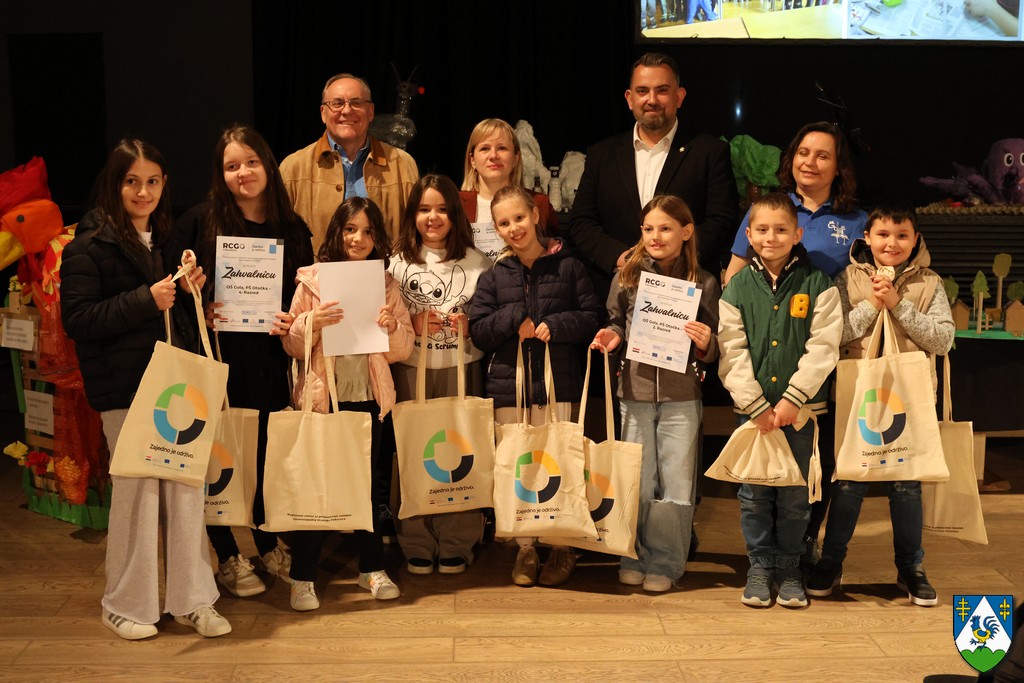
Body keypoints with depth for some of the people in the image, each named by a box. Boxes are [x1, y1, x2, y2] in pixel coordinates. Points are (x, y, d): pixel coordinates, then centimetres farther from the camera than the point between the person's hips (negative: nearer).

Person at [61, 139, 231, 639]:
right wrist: (146, 300, -20)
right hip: (125, 387, -6)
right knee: (137, 486, -2)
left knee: (187, 483, 5)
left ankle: (190, 600, 16)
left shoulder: (163, 238, 16)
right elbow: (76, 318, -14)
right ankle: (126, 606, 14)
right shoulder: (89, 245, -6)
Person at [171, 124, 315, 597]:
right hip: (215, 358, -2)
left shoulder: (292, 229, 4)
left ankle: (268, 546, 31)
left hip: (267, 360, 3)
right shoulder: (198, 222, -4)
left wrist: (291, 322, -10)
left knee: (267, 451, 11)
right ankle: (227, 557, 18)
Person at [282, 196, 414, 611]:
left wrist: (392, 327, -14)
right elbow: (292, 346, -1)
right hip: (322, 397, -2)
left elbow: (404, 349, 5)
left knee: (366, 483, 12)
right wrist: (313, 322, -19)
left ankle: (372, 568, 24)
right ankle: (303, 577, 8)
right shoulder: (312, 280, 0)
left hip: (368, 398, 2)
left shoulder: (386, 285, 7)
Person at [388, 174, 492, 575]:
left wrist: (471, 327, -11)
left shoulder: (476, 262, 6)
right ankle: (416, 545, 11)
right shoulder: (398, 262, 8)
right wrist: (412, 324, -10)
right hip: (411, 369, 0)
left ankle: (456, 544, 11)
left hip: (461, 367, 0)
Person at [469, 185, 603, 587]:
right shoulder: (494, 276, 7)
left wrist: (555, 326, -15)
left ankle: (562, 550, 16)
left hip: (559, 384, -2)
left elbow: (592, 316, 0)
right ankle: (525, 550, 17)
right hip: (508, 385, 2)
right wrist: (514, 320, -12)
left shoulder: (567, 266, 2)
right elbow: (478, 329, 3)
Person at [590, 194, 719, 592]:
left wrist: (705, 345, -15)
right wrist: (612, 336, -4)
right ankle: (635, 557, 22)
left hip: (682, 397, -1)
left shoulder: (703, 283, 0)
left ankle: (666, 563, 16)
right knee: (637, 482, 8)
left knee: (676, 484, 4)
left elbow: (713, 349, 7)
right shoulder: (627, 276, 3)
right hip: (635, 392, 1)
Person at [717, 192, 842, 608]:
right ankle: (760, 566, 20)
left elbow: (823, 346, -6)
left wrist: (793, 399, -13)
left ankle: (789, 568, 21)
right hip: (752, 408, 1)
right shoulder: (738, 288, 2)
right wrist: (757, 406, -10)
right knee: (754, 494, 6)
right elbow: (732, 352, -2)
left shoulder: (816, 285, 0)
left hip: (801, 408, -1)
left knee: (794, 496, 6)